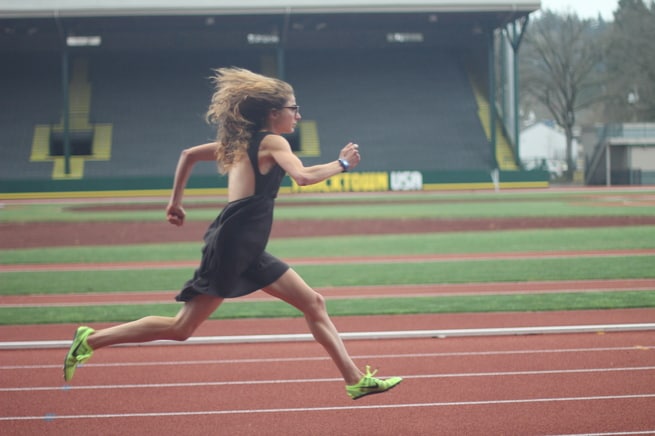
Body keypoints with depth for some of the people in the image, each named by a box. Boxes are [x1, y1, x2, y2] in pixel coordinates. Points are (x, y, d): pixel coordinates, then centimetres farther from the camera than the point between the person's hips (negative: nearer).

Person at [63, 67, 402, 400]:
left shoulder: (243, 141, 18)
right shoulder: (272, 142, -7)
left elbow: (188, 154, 23)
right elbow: (303, 176, -25)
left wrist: (175, 201, 27)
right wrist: (341, 164, -10)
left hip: (247, 250, 10)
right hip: (232, 245, -10)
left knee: (313, 304, 9)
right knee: (181, 328, -7)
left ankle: (355, 380, 11)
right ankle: (92, 340, 2)